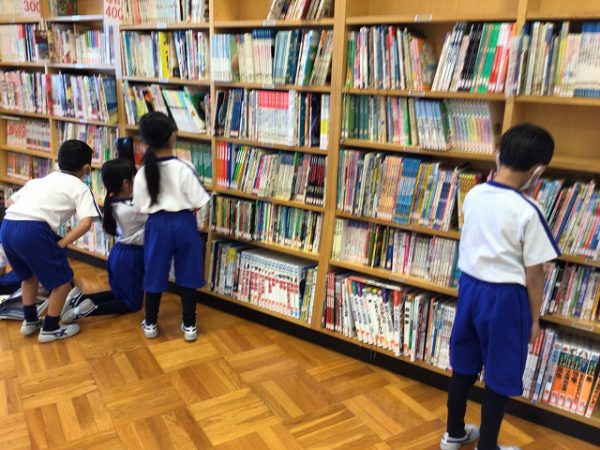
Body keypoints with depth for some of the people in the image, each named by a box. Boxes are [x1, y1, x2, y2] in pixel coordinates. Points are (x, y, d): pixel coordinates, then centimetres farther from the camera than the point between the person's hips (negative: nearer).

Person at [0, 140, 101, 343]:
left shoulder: (41, 180, 29)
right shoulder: (80, 188, 9)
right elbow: (86, 223, -7)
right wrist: (61, 244, -2)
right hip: (33, 231, -8)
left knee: (29, 274, 31)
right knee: (62, 280, 12)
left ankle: (30, 321, 42)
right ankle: (50, 329, 22)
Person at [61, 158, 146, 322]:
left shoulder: (114, 202, -3)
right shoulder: (132, 210, -28)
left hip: (119, 253, 8)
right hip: (130, 256, -8)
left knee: (119, 294, 27)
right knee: (132, 303, 10)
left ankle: (81, 298, 10)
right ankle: (90, 309, -8)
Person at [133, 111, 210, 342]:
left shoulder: (142, 173, -6)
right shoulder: (184, 168, -14)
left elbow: (140, 207, 1)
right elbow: (198, 204, -11)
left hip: (157, 225, 2)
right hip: (183, 223, -2)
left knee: (155, 275, 15)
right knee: (187, 276, 10)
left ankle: (150, 324, 28)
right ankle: (189, 326, 19)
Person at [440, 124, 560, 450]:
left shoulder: (473, 196, -2)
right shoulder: (528, 212, -19)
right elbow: (533, 274, -14)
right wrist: (535, 318, 0)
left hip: (470, 286, 6)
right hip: (505, 297, -6)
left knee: (464, 366, 19)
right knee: (500, 377, 12)